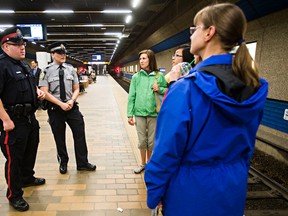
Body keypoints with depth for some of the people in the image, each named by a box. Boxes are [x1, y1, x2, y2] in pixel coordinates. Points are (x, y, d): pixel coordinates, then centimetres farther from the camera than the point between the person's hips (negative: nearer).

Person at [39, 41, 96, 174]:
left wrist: (71, 101, -11)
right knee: (59, 138, 12)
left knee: (80, 135, 3)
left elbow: (76, 89, 7)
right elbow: (45, 93, -10)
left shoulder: (71, 69, 4)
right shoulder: (46, 71, -6)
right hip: (55, 109, -2)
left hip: (72, 107, 2)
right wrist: (61, 104, -17)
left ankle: (82, 163, 19)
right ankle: (63, 163, 34)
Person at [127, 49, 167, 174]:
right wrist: (130, 114, 0)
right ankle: (143, 164, 29)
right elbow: (131, 96, 3)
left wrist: (160, 89, -12)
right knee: (142, 141, 9)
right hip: (139, 113, 1)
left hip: (154, 113, -1)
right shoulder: (136, 77, 3)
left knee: (152, 141, 8)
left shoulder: (159, 76, 0)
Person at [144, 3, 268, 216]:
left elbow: (167, 152, -20)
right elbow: (247, 146, 6)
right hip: (233, 190, 6)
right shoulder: (254, 89, -5)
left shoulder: (186, 89, -24)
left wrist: (154, 193, -5)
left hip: (192, 192, -5)